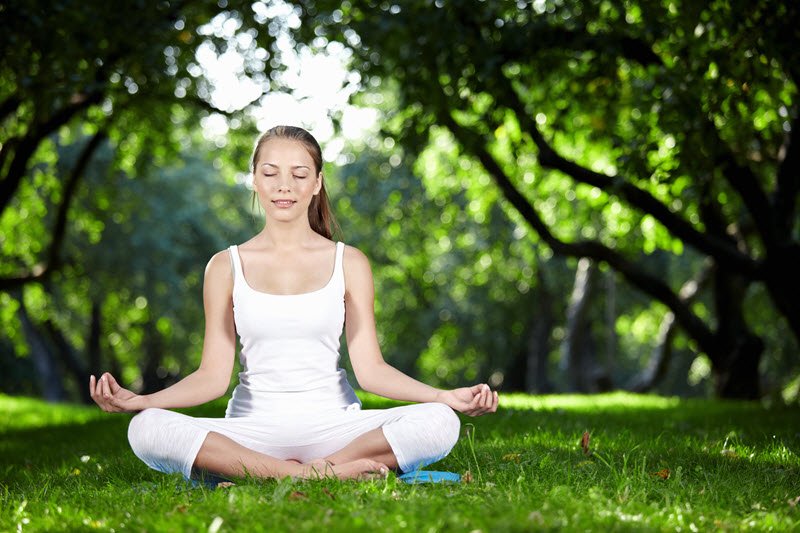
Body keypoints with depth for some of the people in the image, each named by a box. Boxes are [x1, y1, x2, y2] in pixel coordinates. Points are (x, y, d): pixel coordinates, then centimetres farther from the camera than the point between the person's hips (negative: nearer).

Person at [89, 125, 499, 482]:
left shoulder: (349, 263, 7)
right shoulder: (226, 267, 7)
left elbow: (369, 367, 2)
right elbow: (214, 375, 3)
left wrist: (446, 396, -12)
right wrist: (140, 400, -14)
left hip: (332, 424, 0)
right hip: (254, 428, 0)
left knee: (439, 422, -27)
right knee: (146, 429, -29)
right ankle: (319, 474, -28)